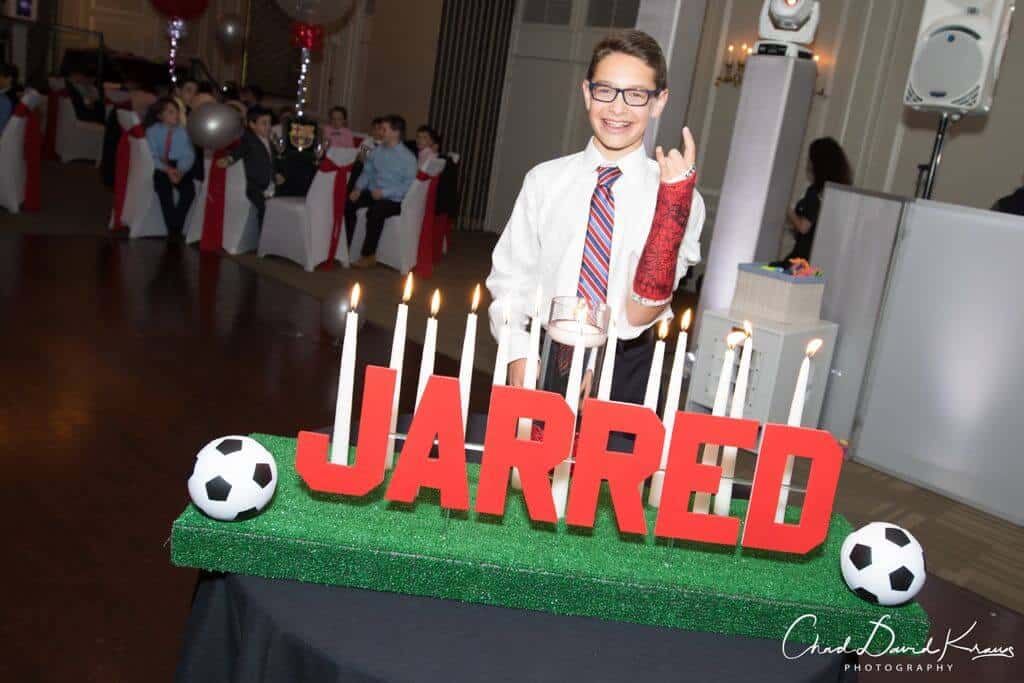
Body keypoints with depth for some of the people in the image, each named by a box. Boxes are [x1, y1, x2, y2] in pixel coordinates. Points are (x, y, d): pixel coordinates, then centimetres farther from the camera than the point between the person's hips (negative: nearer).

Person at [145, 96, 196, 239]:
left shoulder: (183, 132, 3)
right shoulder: (153, 131, -1)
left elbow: (188, 155, -5)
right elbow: (152, 156, -9)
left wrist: (180, 170, -25)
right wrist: (167, 169, -26)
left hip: (179, 168, 2)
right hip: (160, 168, -2)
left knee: (189, 189, -28)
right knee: (164, 188, -33)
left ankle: (177, 227, -15)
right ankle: (171, 228, -22)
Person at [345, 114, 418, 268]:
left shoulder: (408, 157, -9)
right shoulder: (377, 151, 10)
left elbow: (409, 185, -15)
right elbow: (367, 172, 15)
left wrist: (385, 192, -23)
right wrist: (358, 188, -3)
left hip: (393, 199, -6)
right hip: (372, 193, 6)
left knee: (374, 212, -34)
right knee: (348, 203, -17)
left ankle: (368, 255, -19)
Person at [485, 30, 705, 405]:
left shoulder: (680, 196, -5)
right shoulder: (544, 180, 0)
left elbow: (640, 313, -14)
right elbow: (510, 278, 3)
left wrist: (673, 199, -21)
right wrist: (518, 356, -13)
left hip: (622, 372, -1)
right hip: (540, 363, 1)